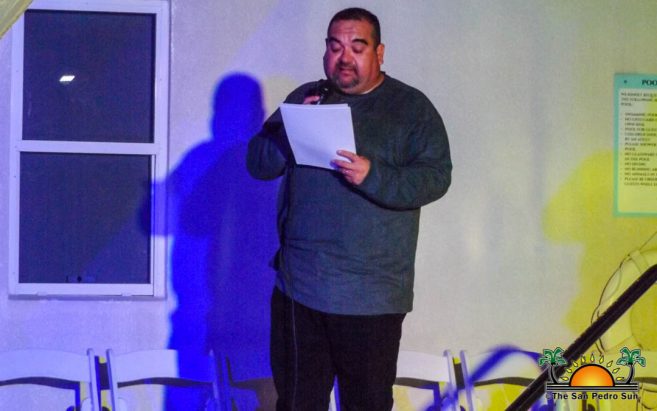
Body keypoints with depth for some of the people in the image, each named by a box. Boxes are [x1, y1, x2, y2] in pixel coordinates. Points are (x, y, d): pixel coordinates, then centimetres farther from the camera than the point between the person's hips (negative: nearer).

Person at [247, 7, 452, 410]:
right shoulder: (305, 99, 13)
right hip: (298, 285, 4)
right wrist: (290, 131, -11)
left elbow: (435, 177, -10)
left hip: (371, 294, -3)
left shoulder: (412, 107, 0)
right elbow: (259, 163, 9)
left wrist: (372, 176, -25)